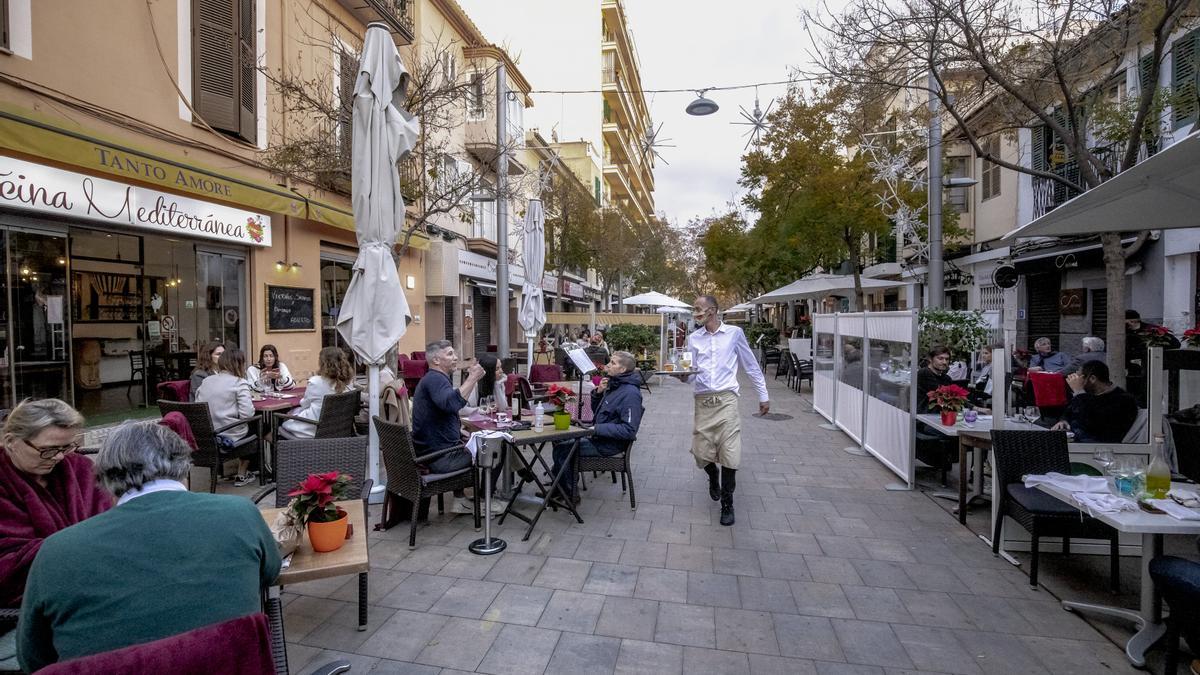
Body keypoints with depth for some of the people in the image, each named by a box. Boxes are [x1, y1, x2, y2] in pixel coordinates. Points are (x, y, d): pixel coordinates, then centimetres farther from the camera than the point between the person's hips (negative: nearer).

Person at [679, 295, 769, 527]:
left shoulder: (734, 333, 1)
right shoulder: (693, 338, 8)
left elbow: (751, 366, 8)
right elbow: (692, 374, 8)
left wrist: (764, 395, 11)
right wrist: (684, 376, -15)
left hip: (726, 399, -3)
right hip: (703, 401, 3)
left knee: (730, 453, -4)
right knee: (701, 453, 4)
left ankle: (727, 503, 15)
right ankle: (713, 478, 39)